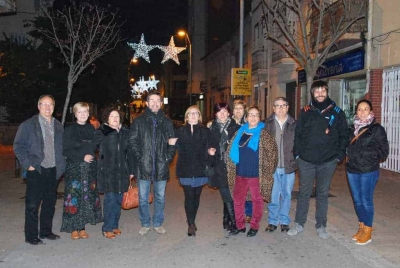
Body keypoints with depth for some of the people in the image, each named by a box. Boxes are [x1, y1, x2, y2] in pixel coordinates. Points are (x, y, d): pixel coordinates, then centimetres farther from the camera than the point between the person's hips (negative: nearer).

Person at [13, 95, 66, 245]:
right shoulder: (28, 125, -2)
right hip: (36, 171, -4)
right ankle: (31, 236, 13)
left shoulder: (58, 126, 11)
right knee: (32, 204, 1)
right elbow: (18, 146, -4)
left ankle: (46, 231, 26)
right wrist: (27, 164, -11)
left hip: (53, 171, 5)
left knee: (50, 203, 12)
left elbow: (62, 147, 17)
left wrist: (61, 165, 7)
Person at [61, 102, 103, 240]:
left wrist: (91, 156, 0)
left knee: (88, 197, 4)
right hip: (74, 168, -3)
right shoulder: (69, 129, -2)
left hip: (90, 168, 4)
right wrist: (82, 156, -14)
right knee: (74, 196, -3)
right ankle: (74, 228, 9)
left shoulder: (91, 129, 9)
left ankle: (82, 227, 15)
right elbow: (65, 150, -7)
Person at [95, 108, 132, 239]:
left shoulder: (125, 133, 10)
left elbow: (129, 152, 10)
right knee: (110, 199, -4)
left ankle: (115, 225, 24)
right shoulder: (101, 132, 0)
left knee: (118, 199, 10)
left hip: (122, 171, 4)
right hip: (107, 171, -4)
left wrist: (131, 170, 9)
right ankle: (107, 228, 8)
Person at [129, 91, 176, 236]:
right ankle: (145, 224, 25)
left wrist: (168, 157, -1)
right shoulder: (139, 121, 1)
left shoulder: (167, 122, 7)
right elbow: (133, 142, -1)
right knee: (143, 198, 8)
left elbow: (172, 142, 10)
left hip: (161, 166, 2)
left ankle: (158, 223, 27)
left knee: (160, 197, 11)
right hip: (144, 166, -1)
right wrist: (139, 158, -10)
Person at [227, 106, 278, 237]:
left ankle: (254, 226, 22)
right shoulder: (240, 131, 9)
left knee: (257, 200, 8)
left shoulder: (264, 134, -3)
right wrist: (233, 168, 10)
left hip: (256, 173, -4)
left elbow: (272, 151, -4)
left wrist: (267, 169, -5)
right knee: (238, 199, 10)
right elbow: (232, 150, 14)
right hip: (240, 172, 4)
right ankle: (240, 225, 25)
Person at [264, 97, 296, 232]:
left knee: (286, 194, 11)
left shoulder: (294, 124, 3)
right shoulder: (268, 123, 0)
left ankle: (284, 221, 25)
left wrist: (295, 160, -2)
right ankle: (272, 221, 20)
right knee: (273, 195, 5)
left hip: (289, 165, 1)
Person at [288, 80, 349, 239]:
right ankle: (299, 224, 21)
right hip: (306, 160, 0)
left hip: (328, 161, 0)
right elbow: (297, 134, 5)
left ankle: (321, 226, 24)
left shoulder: (337, 112, 3)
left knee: (323, 194, 11)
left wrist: (340, 155, -3)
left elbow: (344, 135, 4)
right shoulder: (306, 111, 4)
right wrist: (297, 153, -3)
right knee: (304, 193, 9)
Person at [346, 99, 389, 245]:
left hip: (368, 171, -5)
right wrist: (349, 154, -1)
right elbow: (348, 146, 19)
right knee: (357, 200, 13)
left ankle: (367, 231, 15)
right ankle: (361, 227, 28)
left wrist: (364, 153, -13)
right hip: (352, 170, 5)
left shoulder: (377, 129, -6)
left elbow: (383, 151, -8)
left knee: (366, 200, 1)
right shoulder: (353, 128, 10)